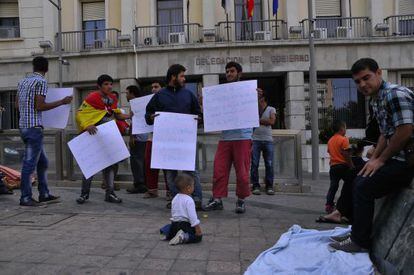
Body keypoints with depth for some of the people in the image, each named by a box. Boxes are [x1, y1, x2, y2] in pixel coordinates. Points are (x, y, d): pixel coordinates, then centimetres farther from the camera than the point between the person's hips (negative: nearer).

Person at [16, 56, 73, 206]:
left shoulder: (23, 81, 15)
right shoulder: (41, 81, -10)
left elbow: (17, 105, 17)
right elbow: (40, 106, -16)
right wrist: (62, 102, -9)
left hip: (23, 125, 9)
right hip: (34, 126, -9)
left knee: (42, 161, 14)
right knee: (30, 163, -4)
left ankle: (44, 194, 19)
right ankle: (25, 198, 1)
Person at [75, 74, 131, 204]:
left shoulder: (113, 98, 8)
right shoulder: (92, 97, -11)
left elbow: (117, 115, 15)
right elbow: (79, 114, -15)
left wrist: (131, 115, 1)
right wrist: (87, 126, -32)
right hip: (94, 135, -6)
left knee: (111, 163, 7)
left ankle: (109, 193, 16)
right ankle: (84, 193, 14)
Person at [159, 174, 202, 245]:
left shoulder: (175, 198, 10)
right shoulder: (189, 200, -16)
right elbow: (192, 215, -22)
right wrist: (197, 227, -20)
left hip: (174, 224, 8)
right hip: (185, 225, -8)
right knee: (198, 236, -5)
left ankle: (167, 234, 7)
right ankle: (184, 237, -25)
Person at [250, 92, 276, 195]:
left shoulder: (271, 109, 11)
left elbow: (272, 121, -5)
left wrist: (258, 120, -3)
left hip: (268, 140, -1)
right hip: (255, 140, 1)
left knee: (269, 164, -2)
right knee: (254, 164, -3)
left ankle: (269, 186, 6)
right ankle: (255, 186, 3)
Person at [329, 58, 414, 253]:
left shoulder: (395, 94, -16)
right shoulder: (376, 101, 14)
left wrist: (380, 160, -13)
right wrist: (373, 159, 10)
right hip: (395, 157, 10)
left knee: (364, 187, -13)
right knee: (359, 182, 13)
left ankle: (360, 242, 0)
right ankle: (357, 232, 23)